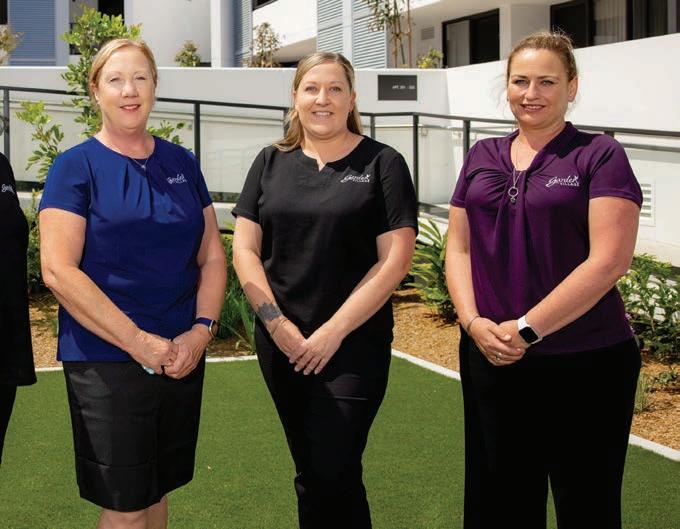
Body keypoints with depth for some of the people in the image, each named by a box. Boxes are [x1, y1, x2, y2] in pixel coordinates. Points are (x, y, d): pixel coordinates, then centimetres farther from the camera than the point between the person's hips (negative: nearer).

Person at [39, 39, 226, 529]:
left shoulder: (182, 163, 9)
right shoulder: (76, 167, -5)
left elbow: (212, 256, 11)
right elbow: (57, 269, -14)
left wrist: (201, 330, -6)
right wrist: (139, 343, -18)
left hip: (184, 359, 5)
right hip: (107, 363, -5)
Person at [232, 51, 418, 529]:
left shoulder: (382, 164, -2)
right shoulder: (271, 163, 8)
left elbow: (395, 259, -8)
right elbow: (245, 248, 5)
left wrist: (335, 330, -13)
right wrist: (277, 323, -7)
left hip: (354, 344, -4)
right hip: (281, 343, 4)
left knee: (332, 475, -7)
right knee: (310, 471, 13)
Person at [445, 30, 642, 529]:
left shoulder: (599, 156, -5)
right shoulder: (482, 157, 10)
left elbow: (608, 260, -15)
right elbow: (458, 248, 9)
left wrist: (526, 329, -17)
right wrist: (473, 322, -8)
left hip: (585, 363, -4)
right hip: (491, 359, 5)